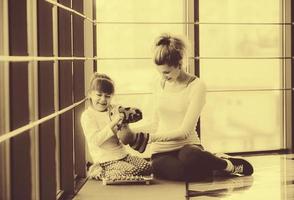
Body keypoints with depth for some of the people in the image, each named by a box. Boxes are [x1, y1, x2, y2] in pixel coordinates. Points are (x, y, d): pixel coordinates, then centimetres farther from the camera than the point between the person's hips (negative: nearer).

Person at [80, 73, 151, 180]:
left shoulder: (115, 110, 7)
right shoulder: (87, 115, -8)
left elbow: (124, 140, 6)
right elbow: (96, 140, -23)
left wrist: (123, 124, -14)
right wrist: (113, 123, -30)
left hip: (123, 155, 7)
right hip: (106, 161, -7)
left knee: (147, 167, -10)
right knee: (132, 172, -26)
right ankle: (98, 172, -4)